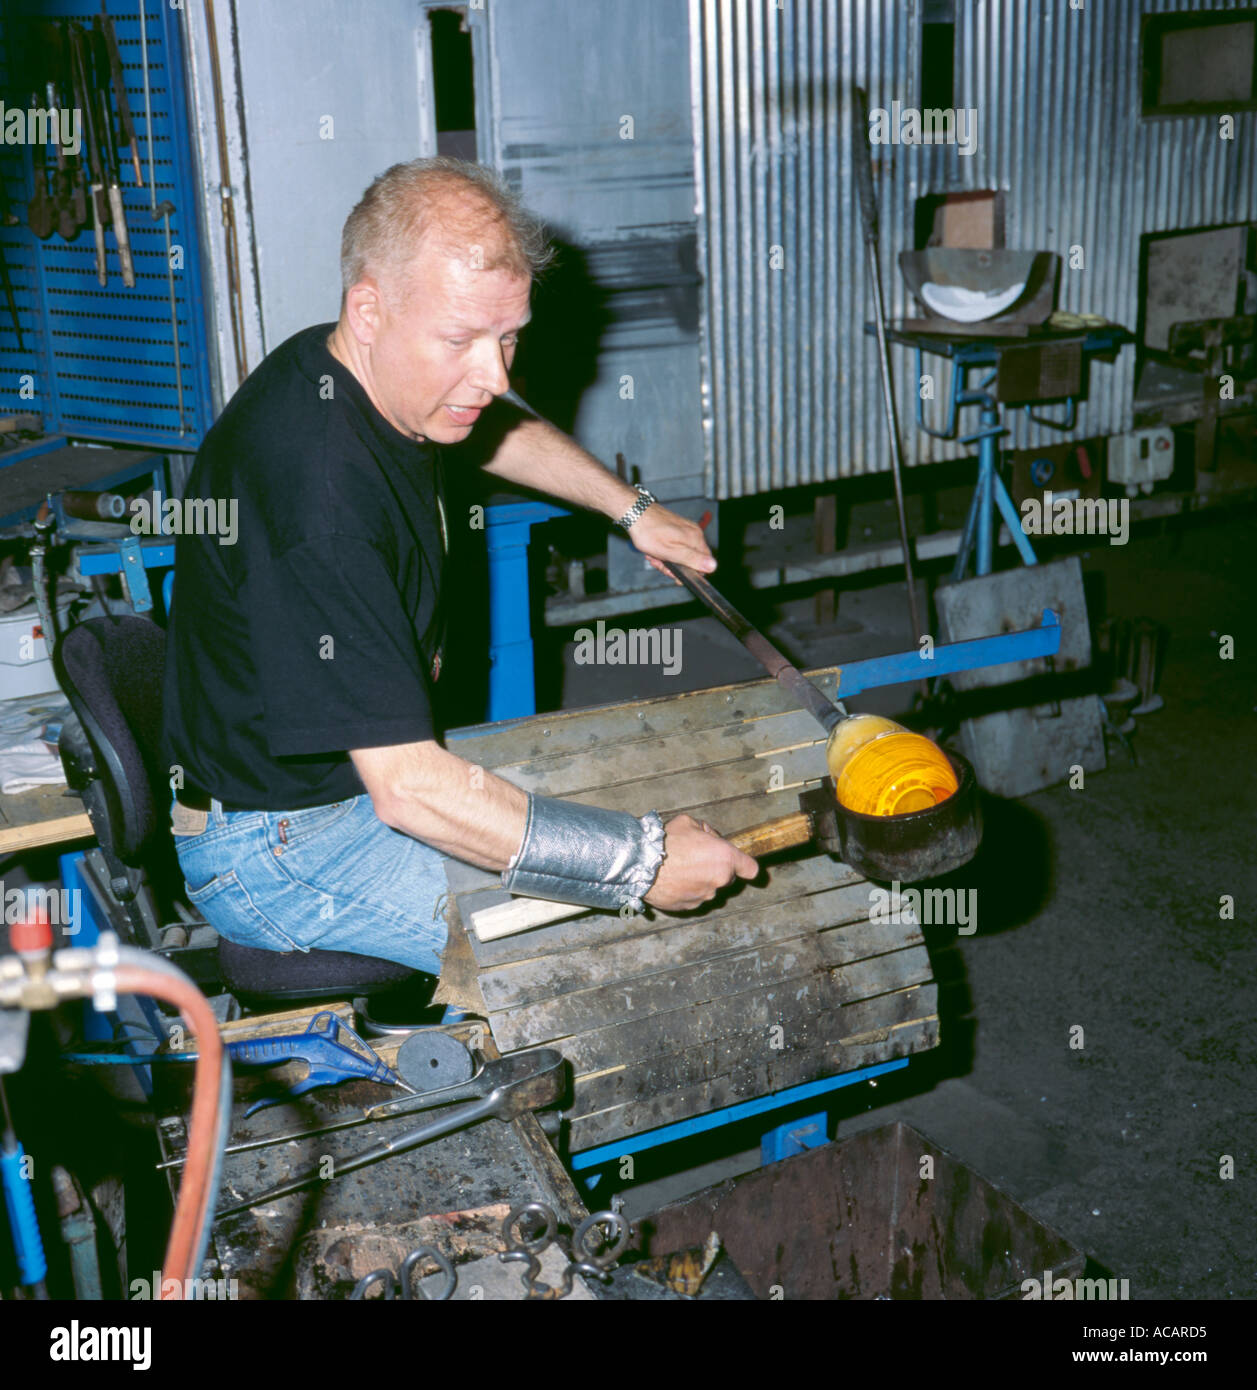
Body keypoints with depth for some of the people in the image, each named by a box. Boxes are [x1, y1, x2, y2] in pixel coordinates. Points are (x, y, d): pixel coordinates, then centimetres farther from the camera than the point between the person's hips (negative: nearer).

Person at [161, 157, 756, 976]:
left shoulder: (382, 383, -2)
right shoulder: (317, 486, -34)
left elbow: (506, 437, 24)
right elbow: (408, 787, -36)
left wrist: (633, 509, 18)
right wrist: (640, 863, -35)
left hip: (374, 770, 10)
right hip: (276, 850, -10)